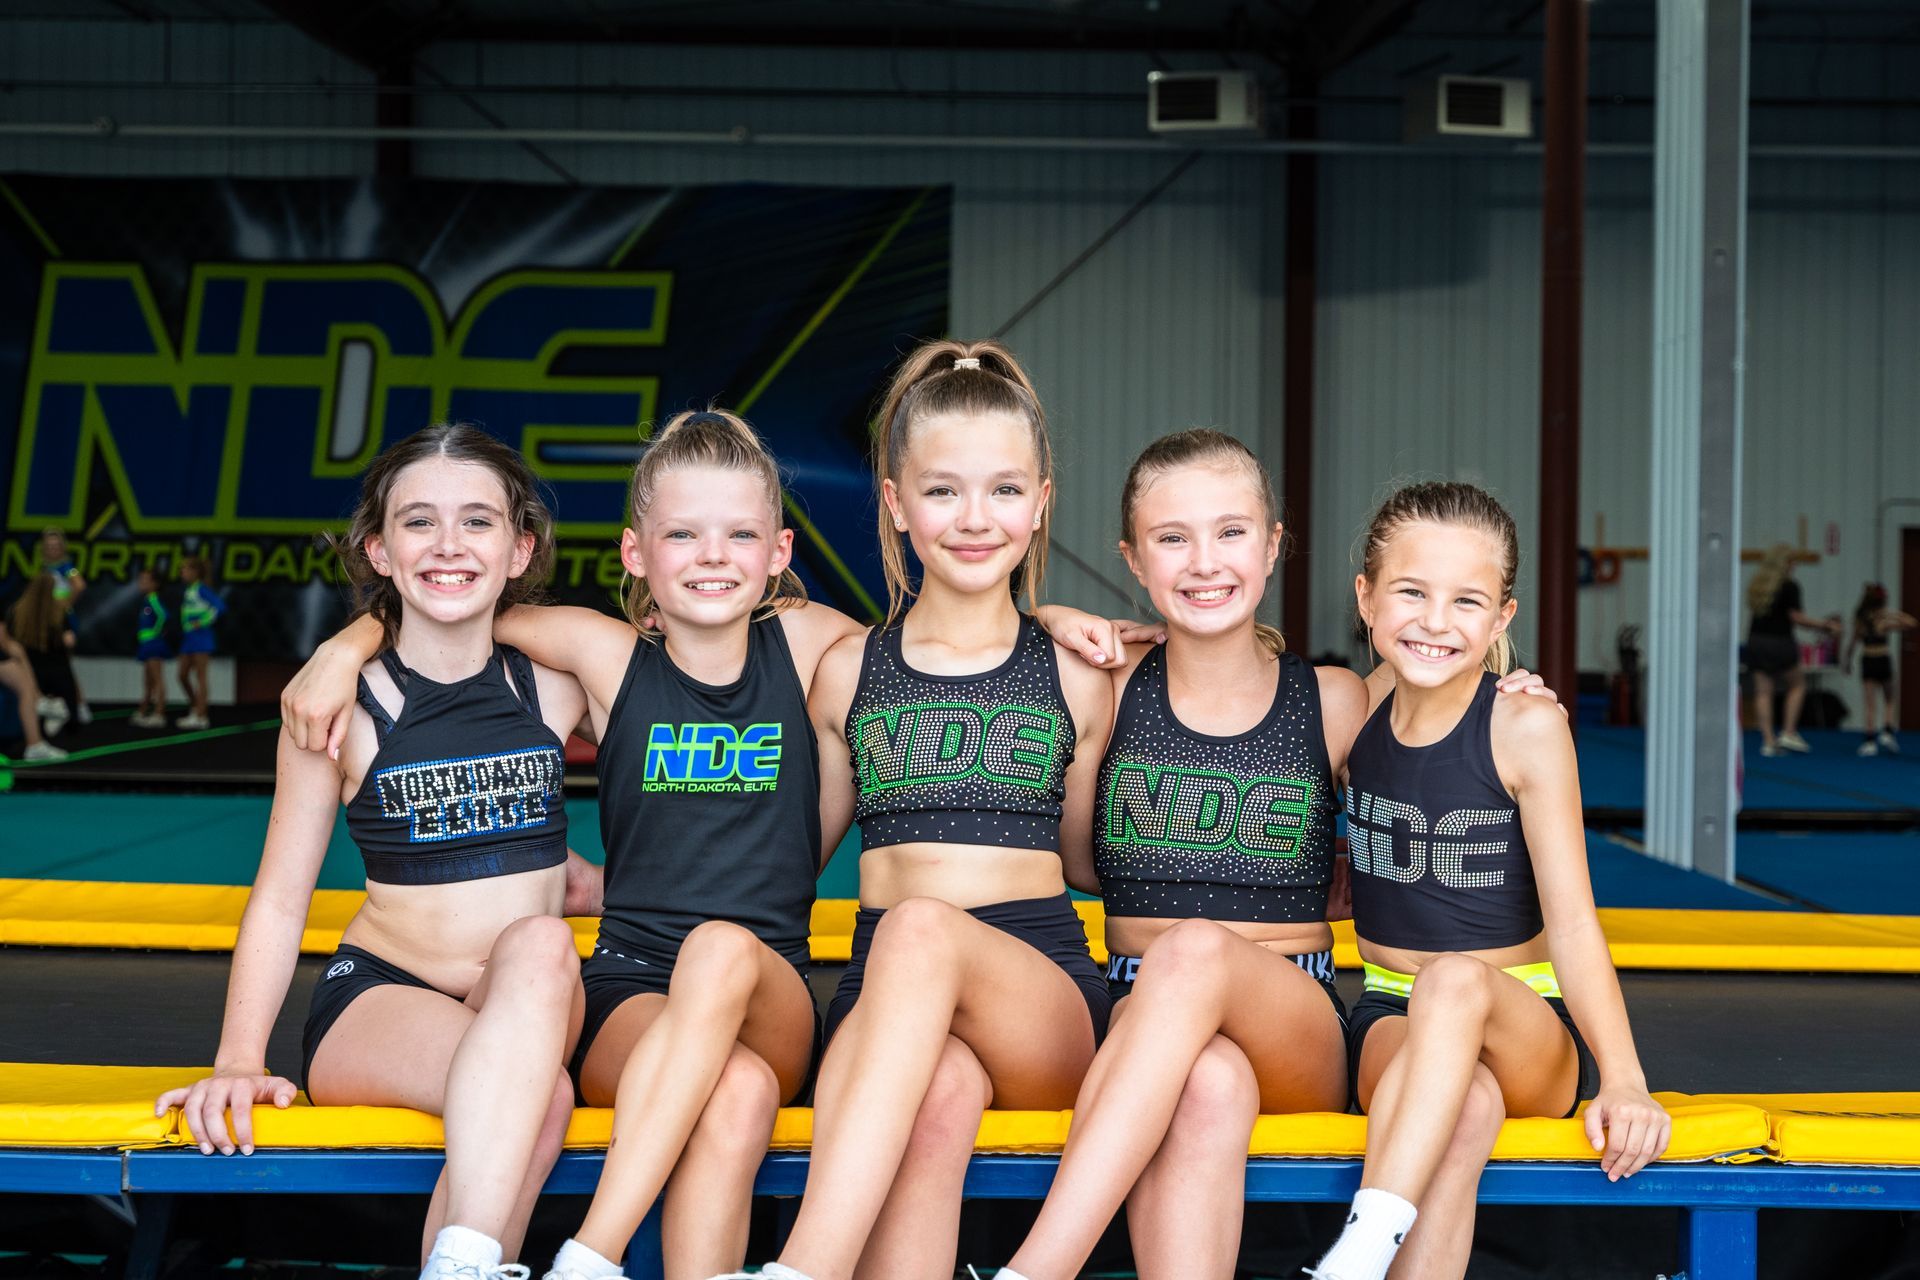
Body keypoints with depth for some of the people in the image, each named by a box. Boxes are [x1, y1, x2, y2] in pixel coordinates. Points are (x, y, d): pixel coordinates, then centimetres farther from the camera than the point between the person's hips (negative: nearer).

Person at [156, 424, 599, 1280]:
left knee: (540, 946, -36)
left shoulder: (556, 681, 3)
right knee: (535, 1092, -36)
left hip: (533, 1010, 3)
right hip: (378, 1000, -2)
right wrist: (239, 1061, -13)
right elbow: (279, 899, -2)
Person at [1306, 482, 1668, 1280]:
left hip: (1526, 1030, -2)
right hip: (1390, 1024, 2)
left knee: (1457, 980, -37)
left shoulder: (1526, 727, -10)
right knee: (1465, 1107, -34)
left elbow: (1570, 918, -11)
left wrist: (1623, 1081, -22)